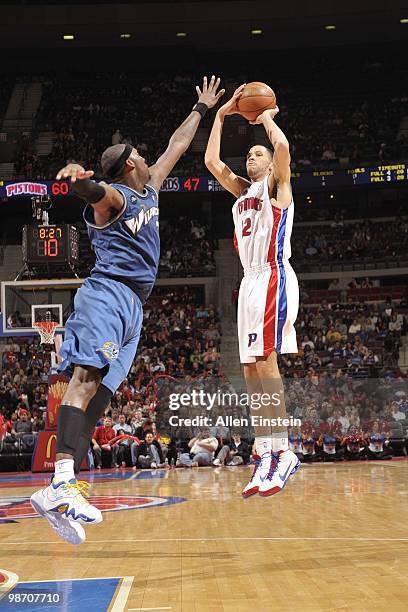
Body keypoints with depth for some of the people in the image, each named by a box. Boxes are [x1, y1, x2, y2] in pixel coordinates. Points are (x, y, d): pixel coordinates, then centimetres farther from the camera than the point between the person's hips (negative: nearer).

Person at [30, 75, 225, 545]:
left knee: (99, 388, -4)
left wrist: (202, 109, 48)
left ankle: (63, 487, -14)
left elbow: (177, 146, 39)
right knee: (88, 376, -23)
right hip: (108, 292, -9)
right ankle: (61, 484, -38)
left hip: (132, 306, 9)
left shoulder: (148, 190, 26)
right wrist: (78, 178, -49)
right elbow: (94, 191, -26)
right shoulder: (113, 196, -1)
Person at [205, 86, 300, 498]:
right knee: (251, 369, 2)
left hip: (274, 278, -8)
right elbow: (211, 161, 21)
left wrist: (267, 117, 3)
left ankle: (281, 451, -20)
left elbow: (283, 146, -16)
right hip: (251, 281, 8)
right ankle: (266, 455, 1)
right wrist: (221, 115, 23)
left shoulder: (276, 184, 4)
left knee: (265, 361, -18)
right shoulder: (243, 192, 24)